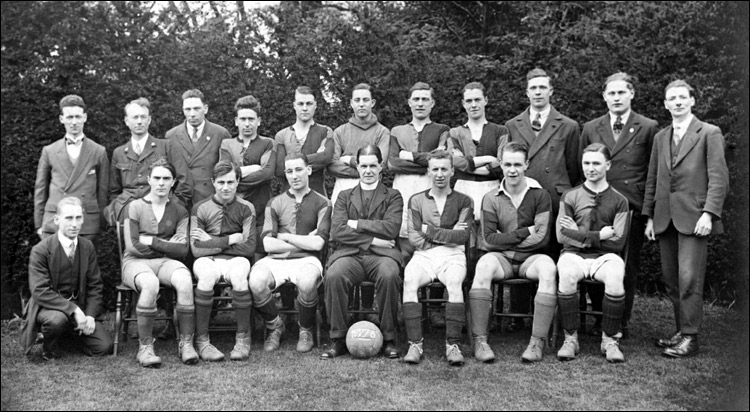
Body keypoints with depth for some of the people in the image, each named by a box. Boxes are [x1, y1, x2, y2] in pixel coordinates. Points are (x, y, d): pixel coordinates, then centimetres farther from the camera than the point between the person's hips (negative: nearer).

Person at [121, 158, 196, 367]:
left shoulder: (179, 211, 11)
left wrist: (152, 242, -6)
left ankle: (186, 343, -25)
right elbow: (132, 246, -5)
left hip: (165, 262, 2)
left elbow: (182, 250, 2)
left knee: (185, 281, -32)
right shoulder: (135, 207, 4)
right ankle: (145, 347, -28)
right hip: (136, 262, -2)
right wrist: (167, 246, -1)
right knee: (150, 284, -38)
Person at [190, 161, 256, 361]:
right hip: (208, 260, 0)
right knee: (207, 275, -35)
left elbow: (249, 247, -5)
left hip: (236, 259, 0)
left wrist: (212, 242, -6)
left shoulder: (246, 208, 4)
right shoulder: (200, 208, 4)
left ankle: (243, 338, -20)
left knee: (239, 275, -35)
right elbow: (197, 249, -6)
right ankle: (201, 340, -23)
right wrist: (231, 240, -8)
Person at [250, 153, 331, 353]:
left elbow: (317, 244, -5)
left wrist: (284, 236, 0)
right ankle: (275, 326, 1)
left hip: (306, 260, -2)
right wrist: (305, 242, -2)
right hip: (276, 260, 2)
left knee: (306, 282, -37)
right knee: (256, 282, -30)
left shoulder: (321, 203, 8)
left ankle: (306, 330, -6)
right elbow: (268, 244, 1)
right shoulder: (275, 204, 14)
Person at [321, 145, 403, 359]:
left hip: (381, 254, -1)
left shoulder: (393, 196, 16)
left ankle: (388, 339, -18)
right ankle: (338, 339, -18)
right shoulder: (344, 196, 20)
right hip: (349, 254, 1)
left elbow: (391, 228, -3)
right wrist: (371, 240, -5)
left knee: (389, 275, -35)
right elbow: (337, 231, 4)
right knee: (333, 276, -32)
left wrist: (356, 224, -1)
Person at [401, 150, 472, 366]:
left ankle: (453, 344, -31)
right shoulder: (416, 200, 16)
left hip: (452, 256, -1)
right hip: (423, 256, 1)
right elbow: (414, 238, 4)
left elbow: (462, 236, -2)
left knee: (454, 281, -34)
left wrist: (429, 230, -3)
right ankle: (415, 343, -30)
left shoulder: (463, 201, 13)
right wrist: (449, 235, -1)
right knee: (409, 280, -31)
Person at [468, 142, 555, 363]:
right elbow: (489, 240, -6)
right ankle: (480, 341, -31)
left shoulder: (540, 195, 2)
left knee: (548, 267, -32)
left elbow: (542, 239, -6)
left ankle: (538, 342, -31)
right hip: (502, 260, 0)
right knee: (484, 265, -32)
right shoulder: (491, 199, 4)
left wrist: (504, 240, -6)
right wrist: (525, 232, -8)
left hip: (530, 258, 0)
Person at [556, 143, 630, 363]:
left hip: (605, 256, 0)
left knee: (615, 277, -34)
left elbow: (618, 243, -1)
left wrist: (579, 234, -5)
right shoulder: (570, 196, 9)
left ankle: (610, 340, -15)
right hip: (574, 254, 0)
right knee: (567, 274, -35)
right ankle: (570, 339, -20)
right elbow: (562, 236, -1)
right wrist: (599, 236, -7)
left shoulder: (619, 200, 8)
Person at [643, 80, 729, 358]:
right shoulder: (660, 137, 17)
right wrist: (649, 216, 12)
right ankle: (681, 331, 18)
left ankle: (690, 338, -1)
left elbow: (719, 178, -5)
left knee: (688, 278, -8)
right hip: (665, 218, 5)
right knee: (671, 280, 8)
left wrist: (709, 213, -15)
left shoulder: (709, 133, 1)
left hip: (693, 217, -5)